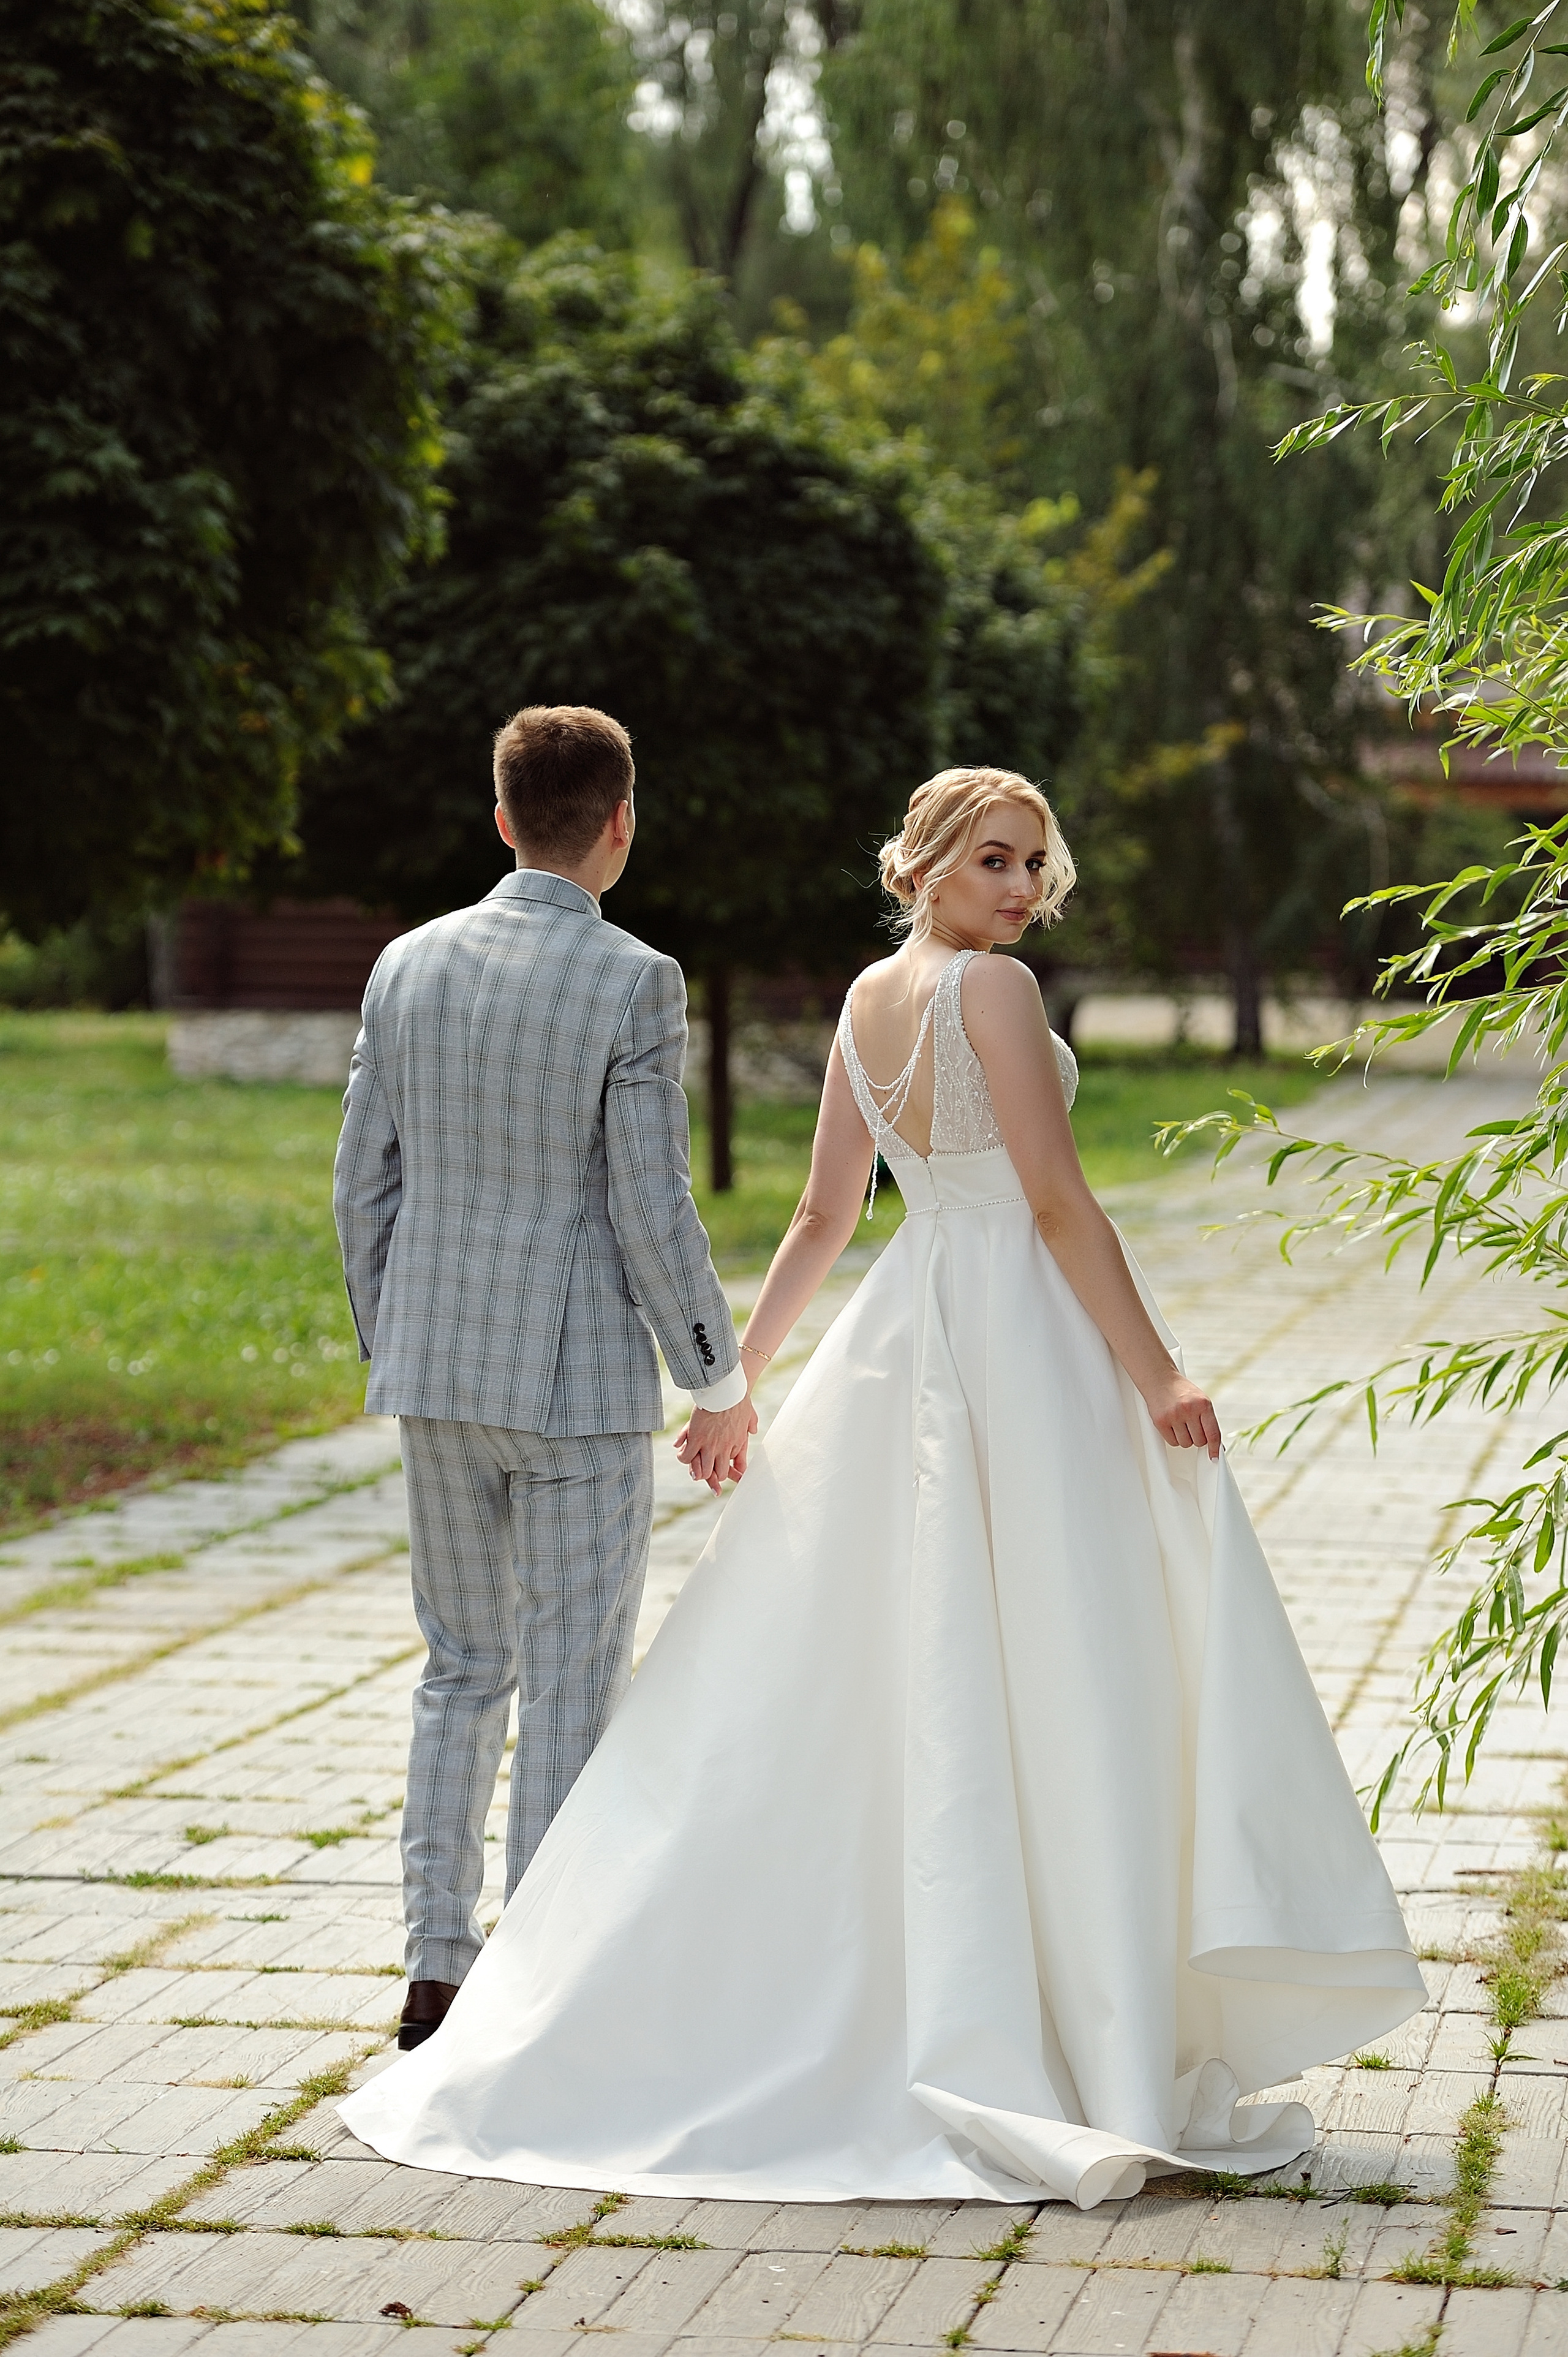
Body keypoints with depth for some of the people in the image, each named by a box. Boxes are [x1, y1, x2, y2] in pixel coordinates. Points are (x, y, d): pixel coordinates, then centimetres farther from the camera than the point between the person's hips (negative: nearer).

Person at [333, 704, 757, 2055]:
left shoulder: (410, 966, 4)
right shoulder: (633, 984, -13)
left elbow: (364, 1187, 7)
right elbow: (652, 1211, -14)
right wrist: (720, 1385, -3)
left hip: (436, 1374, 6)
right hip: (578, 1383, -5)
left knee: (464, 1671, 16)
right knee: (572, 1689, 2)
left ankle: (438, 1971, 16)